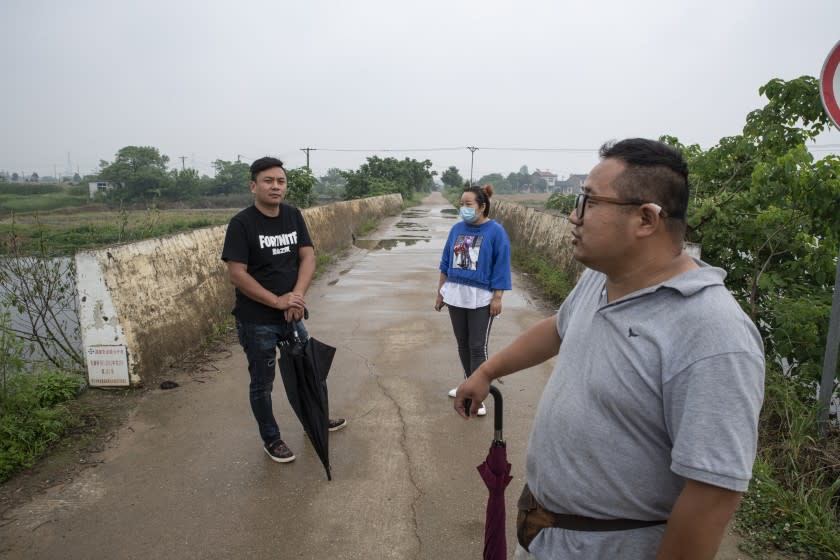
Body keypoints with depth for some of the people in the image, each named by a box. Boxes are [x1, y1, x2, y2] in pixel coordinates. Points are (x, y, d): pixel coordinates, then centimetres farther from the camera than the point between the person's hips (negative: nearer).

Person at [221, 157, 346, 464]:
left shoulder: (293, 215, 1)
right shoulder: (241, 223, -14)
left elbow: (308, 256, -2)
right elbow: (237, 274, -18)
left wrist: (297, 295, -18)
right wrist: (278, 301, -21)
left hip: (293, 315, 5)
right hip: (257, 320, -5)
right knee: (262, 383, 10)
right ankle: (271, 439, 31)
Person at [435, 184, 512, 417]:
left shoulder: (495, 231, -10)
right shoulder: (457, 229, 3)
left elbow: (501, 266, -9)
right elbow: (446, 262, 10)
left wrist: (497, 298, -12)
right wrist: (440, 292, 11)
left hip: (481, 299, -5)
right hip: (455, 296, 5)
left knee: (477, 347, 1)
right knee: (462, 344, 15)